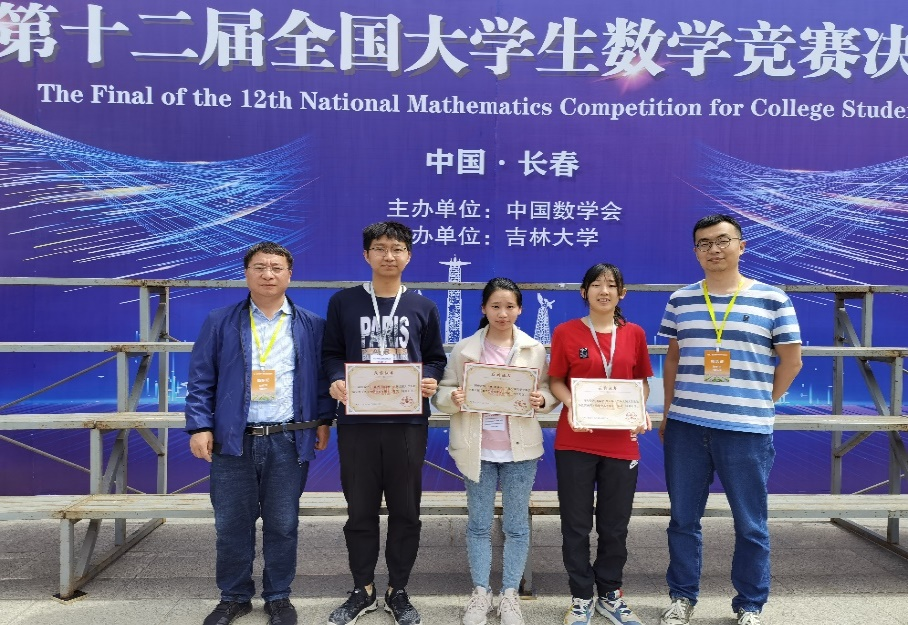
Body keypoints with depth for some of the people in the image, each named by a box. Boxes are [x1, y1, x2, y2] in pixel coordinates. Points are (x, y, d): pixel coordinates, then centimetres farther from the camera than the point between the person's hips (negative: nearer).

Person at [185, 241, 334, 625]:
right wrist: (199, 426, -4)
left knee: (282, 525, 9)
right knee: (231, 524, 9)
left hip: (288, 441, 0)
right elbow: (201, 379, 3)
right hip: (233, 439, 1)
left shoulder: (311, 326, 5)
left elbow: (323, 378, 8)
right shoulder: (220, 323, 5)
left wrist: (324, 420, 1)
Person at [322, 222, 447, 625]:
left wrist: (430, 381, -10)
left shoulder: (422, 307, 7)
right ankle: (362, 590, 27)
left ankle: (398, 591, 26)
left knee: (405, 510, 9)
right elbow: (330, 353, 6)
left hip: (408, 422, 1)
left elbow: (436, 359, 10)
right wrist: (336, 380, -14)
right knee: (361, 510, 10)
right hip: (357, 421, 0)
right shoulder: (343, 302, 5)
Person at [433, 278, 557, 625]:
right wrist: (453, 397, -20)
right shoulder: (464, 349, 0)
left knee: (516, 524, 10)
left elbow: (550, 390, 6)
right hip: (477, 449, 0)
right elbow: (442, 391, 2)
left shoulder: (535, 349, 1)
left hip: (520, 449, 0)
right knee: (479, 524, 11)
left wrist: (542, 399, -16)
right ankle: (480, 593, 26)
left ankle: (510, 594, 25)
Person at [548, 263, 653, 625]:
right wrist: (570, 404, -19)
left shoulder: (634, 334, 4)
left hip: (622, 443, 2)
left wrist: (641, 409, -6)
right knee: (576, 524, 7)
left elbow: (642, 381, 12)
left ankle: (610, 594, 33)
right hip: (575, 442, -2)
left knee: (615, 524, 13)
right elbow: (555, 381, -1)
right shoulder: (566, 332, -4)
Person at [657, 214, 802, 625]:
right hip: (685, 427, 2)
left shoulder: (771, 299, -1)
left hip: (747, 430, -2)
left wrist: (758, 405, 6)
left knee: (750, 525, 9)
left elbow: (791, 362, 5)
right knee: (683, 519, 11)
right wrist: (668, 413, 9)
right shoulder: (680, 300, 6)